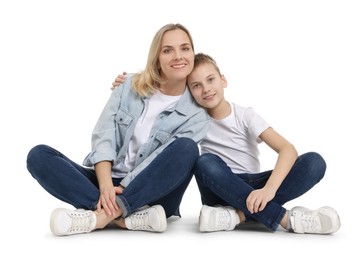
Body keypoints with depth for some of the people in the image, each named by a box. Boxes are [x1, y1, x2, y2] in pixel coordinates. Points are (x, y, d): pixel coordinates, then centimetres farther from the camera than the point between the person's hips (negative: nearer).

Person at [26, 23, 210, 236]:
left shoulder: (197, 114, -3)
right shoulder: (130, 85, 4)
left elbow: (160, 163, -13)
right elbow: (103, 137, -6)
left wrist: (119, 191, -25)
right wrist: (106, 186, -23)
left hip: (152, 195, -2)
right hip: (109, 184, 2)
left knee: (186, 148, -30)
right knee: (39, 155, -19)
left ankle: (98, 215, -36)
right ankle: (127, 216, -33)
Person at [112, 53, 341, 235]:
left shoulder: (245, 115, -3)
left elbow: (288, 149, -15)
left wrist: (269, 189, -33)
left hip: (250, 189, 0)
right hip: (221, 190, 0)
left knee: (314, 162, -22)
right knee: (206, 163, -34)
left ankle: (238, 215, -32)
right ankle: (286, 218, -34)